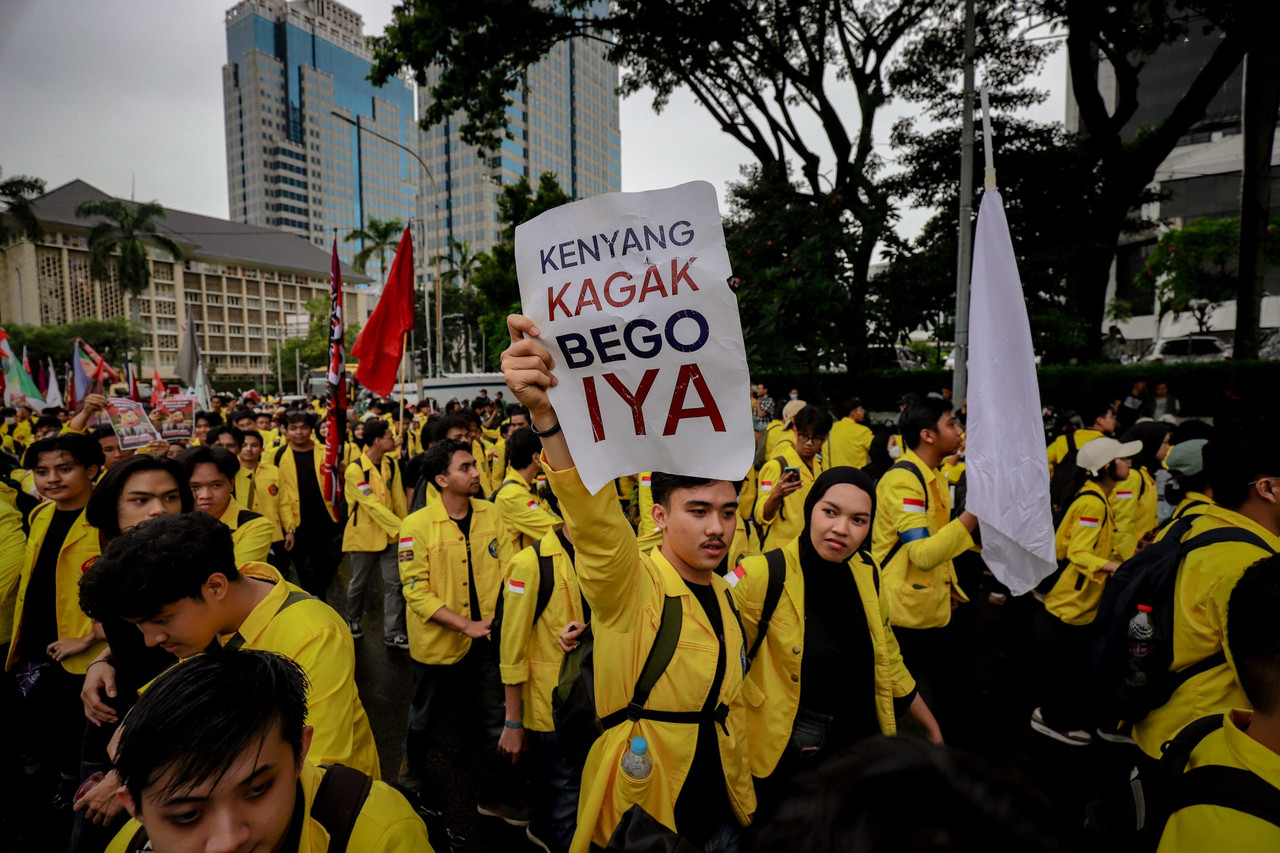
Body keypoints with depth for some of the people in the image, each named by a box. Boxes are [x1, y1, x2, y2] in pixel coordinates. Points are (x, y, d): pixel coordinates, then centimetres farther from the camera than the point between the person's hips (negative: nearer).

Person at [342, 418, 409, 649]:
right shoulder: (355, 470, -18)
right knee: (359, 583, 14)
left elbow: (399, 500, 3)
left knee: (394, 582, 2)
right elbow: (373, 505, -23)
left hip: (389, 534, 4)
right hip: (363, 534, -4)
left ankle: (393, 633, 11)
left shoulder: (391, 465, 0)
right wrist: (400, 528, -26)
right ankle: (352, 621, 39)